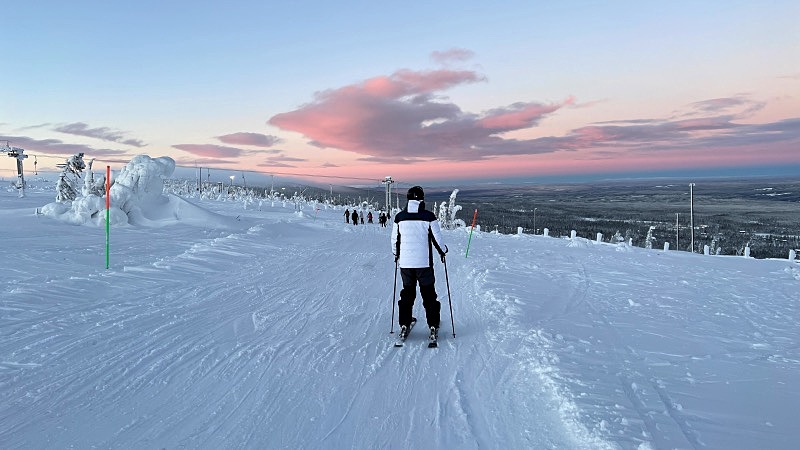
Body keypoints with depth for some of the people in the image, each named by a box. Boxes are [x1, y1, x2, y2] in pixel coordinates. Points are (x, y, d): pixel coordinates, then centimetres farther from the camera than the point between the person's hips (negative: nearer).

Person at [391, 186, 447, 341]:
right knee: (429, 294, 10)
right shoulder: (428, 216, -9)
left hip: (405, 263, 2)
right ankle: (433, 326, 11)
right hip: (424, 263, -2)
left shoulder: (399, 217, -1)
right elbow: (437, 239, -4)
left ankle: (404, 325, 15)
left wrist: (396, 254, 27)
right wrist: (443, 251, 16)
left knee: (407, 292, 16)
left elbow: (394, 240, 8)